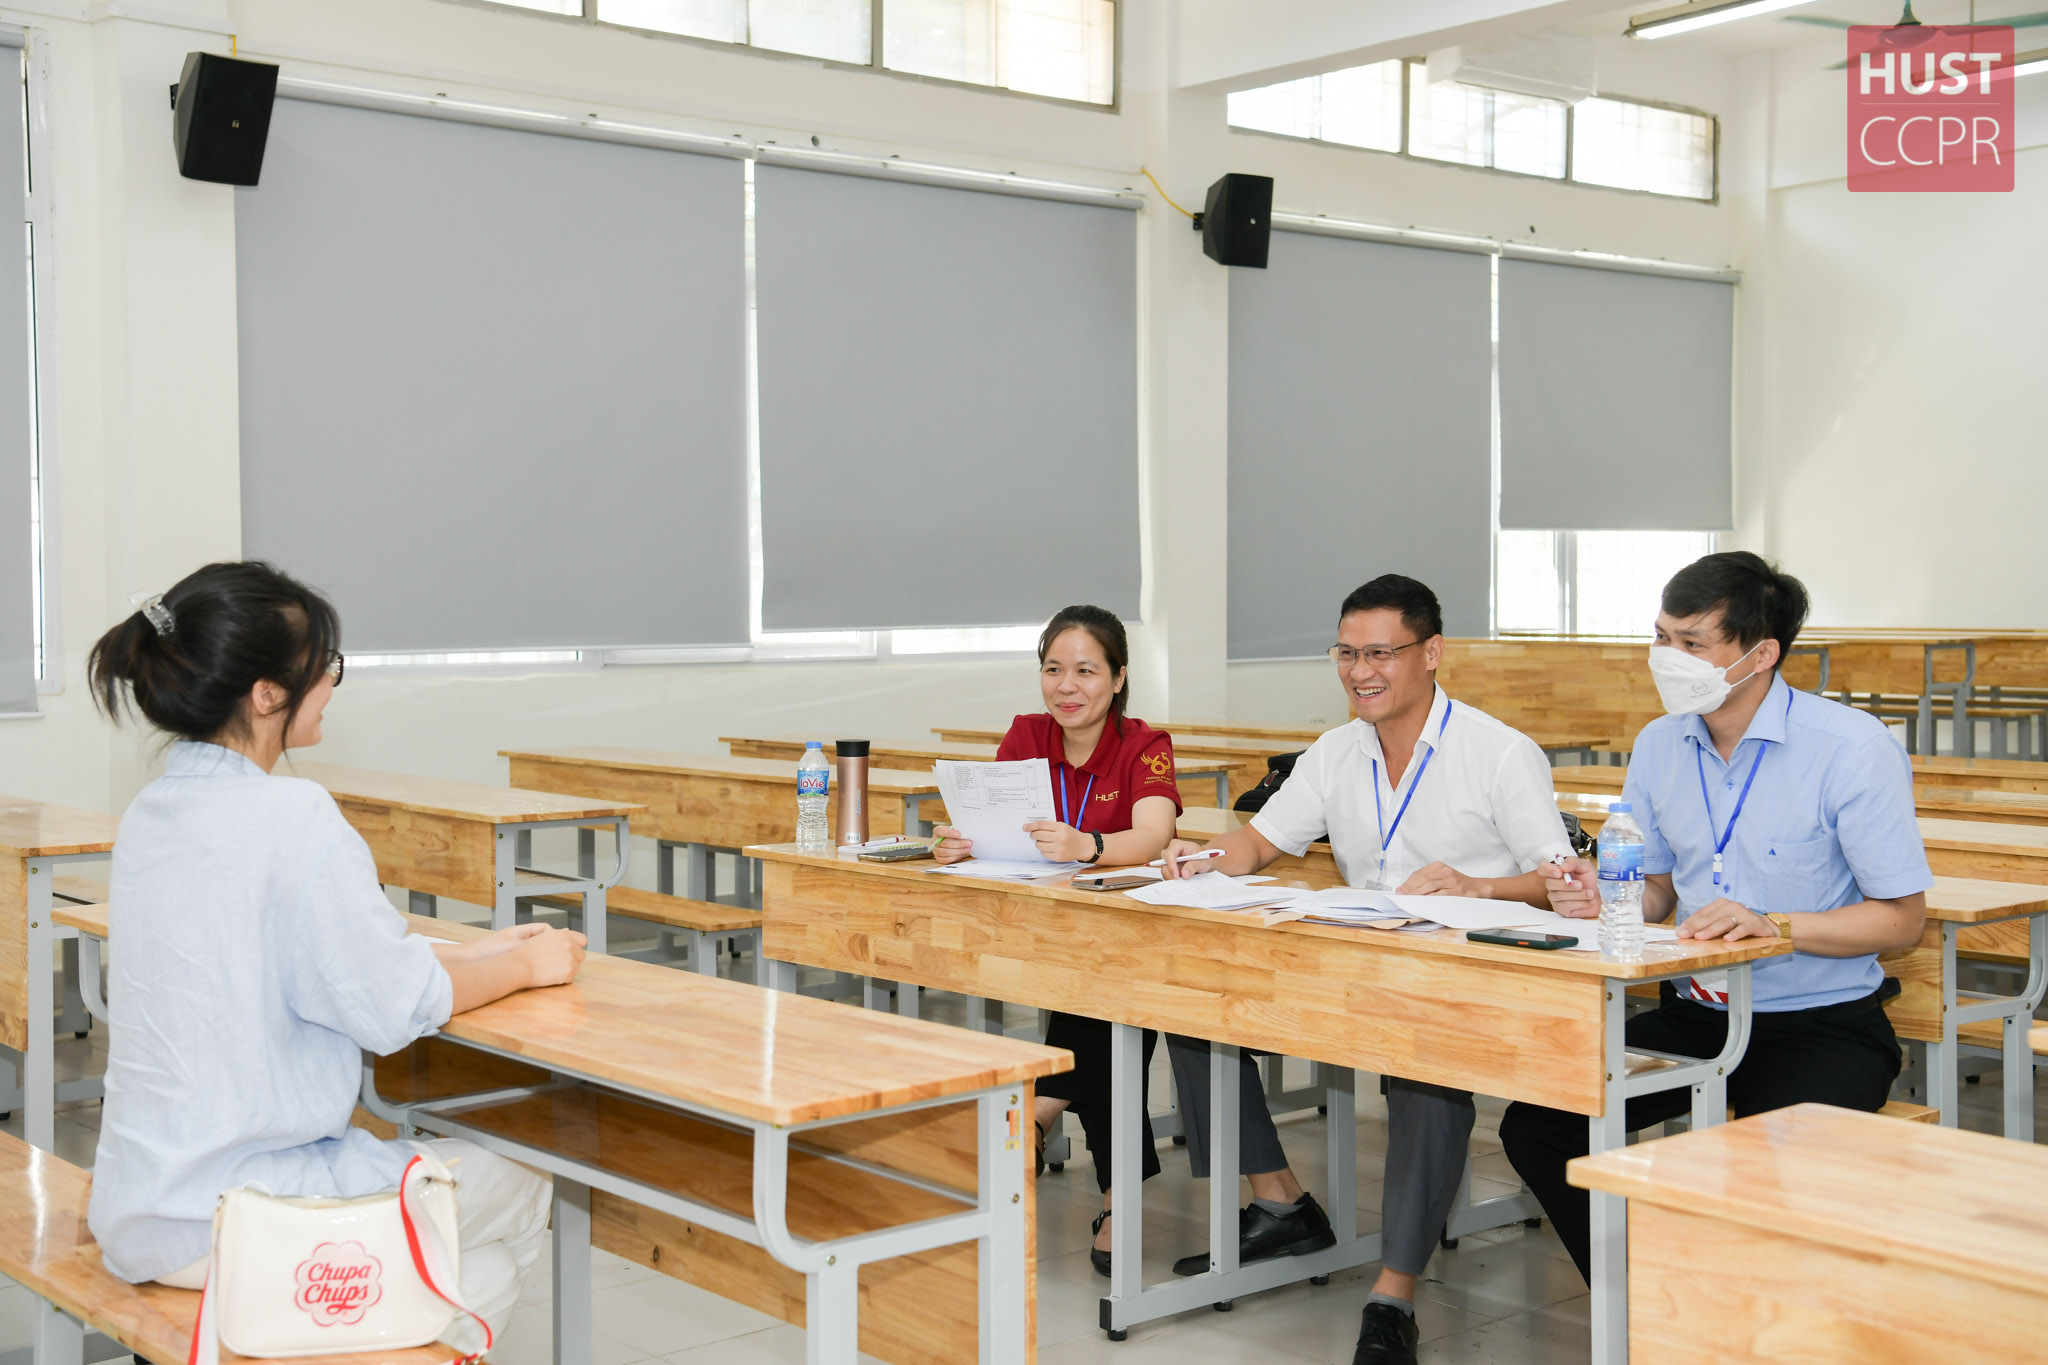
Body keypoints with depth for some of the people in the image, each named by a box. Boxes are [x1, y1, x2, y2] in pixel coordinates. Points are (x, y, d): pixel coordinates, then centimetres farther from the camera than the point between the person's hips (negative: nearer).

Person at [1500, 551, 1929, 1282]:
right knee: (1534, 1126, -9)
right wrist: (1605, 897, -8)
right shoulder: (1659, 745, 4)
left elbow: (1902, 919, -12)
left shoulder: (1853, 749, -15)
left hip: (1822, 1023, -6)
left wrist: (1770, 924, -26)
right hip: (1697, 1015, 6)